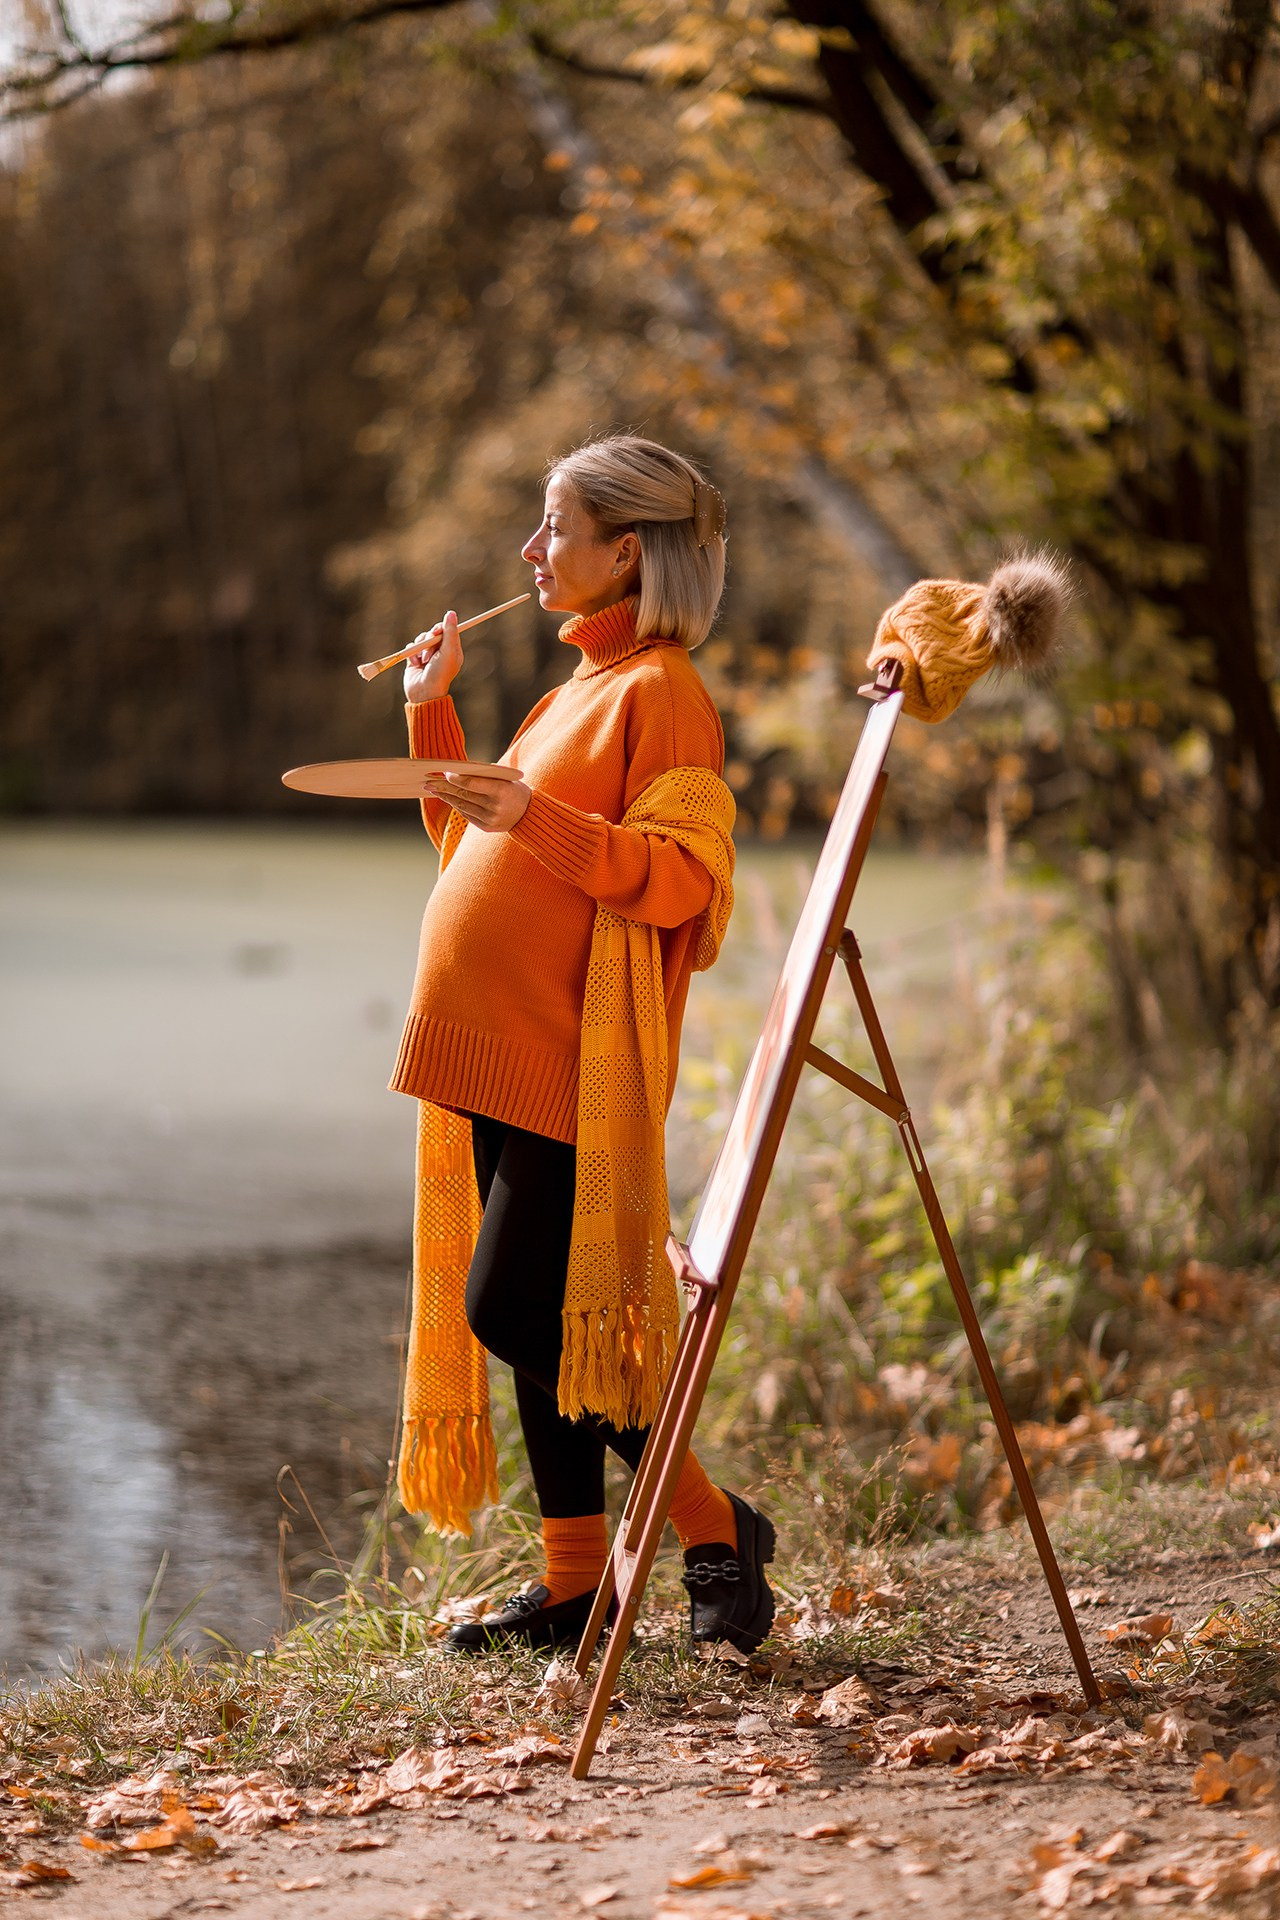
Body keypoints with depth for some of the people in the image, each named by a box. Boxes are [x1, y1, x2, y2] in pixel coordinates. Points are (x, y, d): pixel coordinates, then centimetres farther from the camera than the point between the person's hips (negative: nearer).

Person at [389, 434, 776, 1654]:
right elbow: (470, 846, 28)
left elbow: (684, 877, -19)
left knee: (516, 1309, -12)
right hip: (501, 1052, 9)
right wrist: (433, 714, 19)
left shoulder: (661, 690, -8)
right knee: (531, 1320, 9)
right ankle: (574, 1583, 15)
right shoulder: (579, 689, 21)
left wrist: (536, 819, -28)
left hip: (577, 1062, -9)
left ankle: (714, 1528, -1)